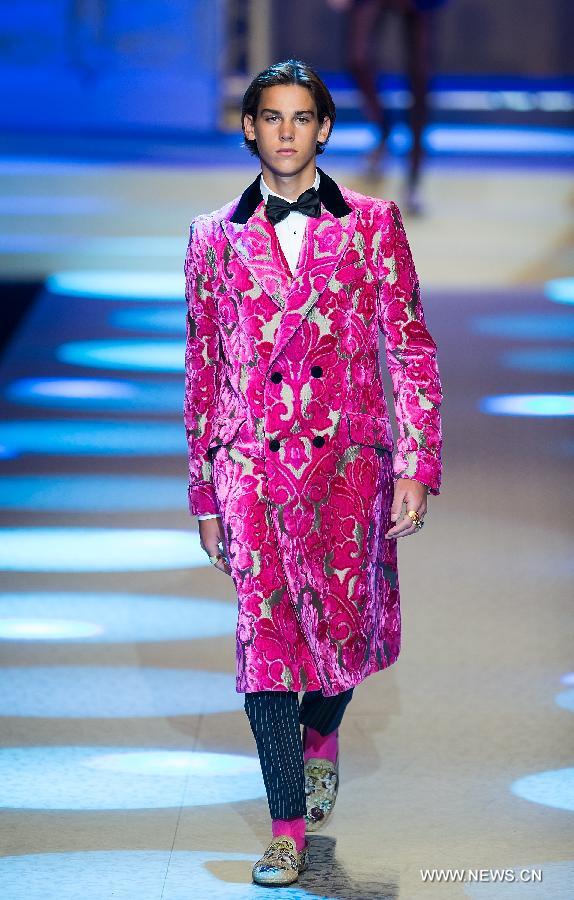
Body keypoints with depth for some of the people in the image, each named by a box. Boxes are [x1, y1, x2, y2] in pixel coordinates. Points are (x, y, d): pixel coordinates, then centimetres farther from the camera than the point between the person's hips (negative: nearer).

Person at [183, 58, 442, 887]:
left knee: (347, 629, 3)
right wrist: (204, 493, 11)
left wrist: (417, 468, -6)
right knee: (264, 637, -6)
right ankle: (288, 829, 2)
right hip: (252, 468, 0)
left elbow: (411, 349, 3)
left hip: (349, 461, 0)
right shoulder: (215, 239, 8)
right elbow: (202, 371, 12)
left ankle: (320, 734, 39)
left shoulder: (371, 224, 4)